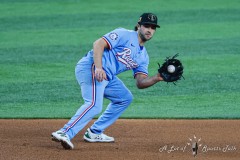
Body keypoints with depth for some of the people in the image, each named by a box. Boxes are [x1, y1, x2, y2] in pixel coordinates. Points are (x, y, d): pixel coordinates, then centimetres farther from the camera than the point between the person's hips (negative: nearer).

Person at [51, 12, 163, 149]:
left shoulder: (143, 56, 20)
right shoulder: (125, 35, -3)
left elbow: (141, 83, 11)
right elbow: (99, 44, -14)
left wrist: (157, 78, -8)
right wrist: (98, 68, -27)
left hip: (107, 76, 10)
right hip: (91, 67, -10)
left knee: (125, 98, 20)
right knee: (95, 105, -27)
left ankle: (95, 132, 17)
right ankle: (64, 133, -37)